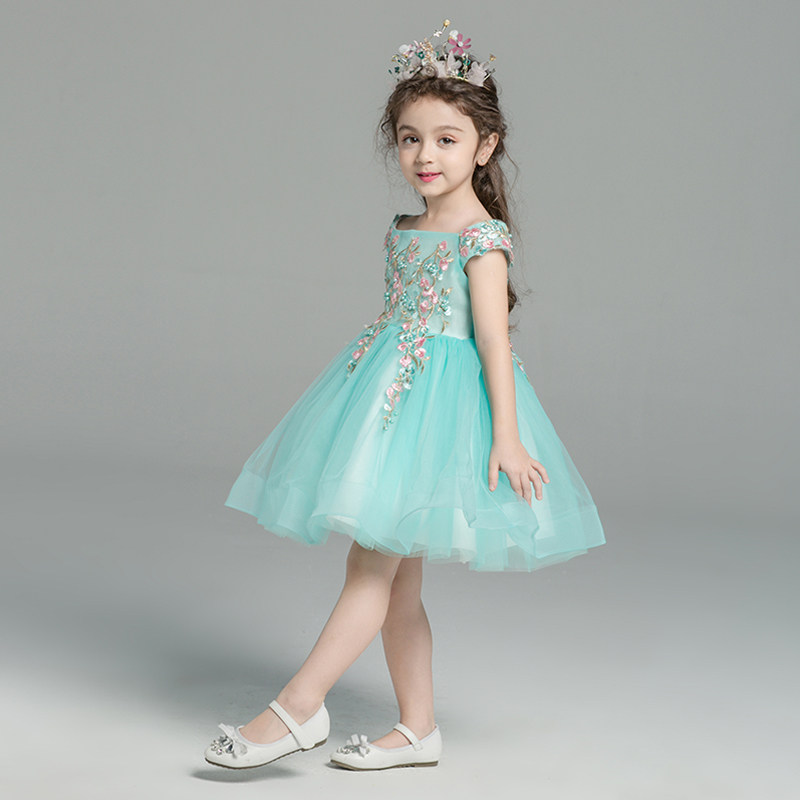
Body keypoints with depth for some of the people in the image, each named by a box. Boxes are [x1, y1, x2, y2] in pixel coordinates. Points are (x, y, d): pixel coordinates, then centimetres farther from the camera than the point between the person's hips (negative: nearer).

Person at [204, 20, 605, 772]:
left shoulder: (480, 236, -8)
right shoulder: (402, 230, 14)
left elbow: (493, 335, -14)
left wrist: (506, 435, -18)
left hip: (440, 404, -8)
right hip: (389, 397, 8)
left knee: (373, 562, -8)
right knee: (397, 575, 9)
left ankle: (297, 708, -4)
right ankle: (417, 728, 18)